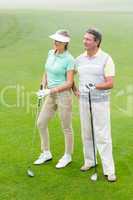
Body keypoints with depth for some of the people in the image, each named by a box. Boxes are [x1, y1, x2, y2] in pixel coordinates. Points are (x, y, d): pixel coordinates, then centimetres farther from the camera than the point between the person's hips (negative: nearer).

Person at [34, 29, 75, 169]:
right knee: (41, 123, 9)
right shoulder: (51, 53, 5)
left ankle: (67, 156, 27)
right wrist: (43, 87, 0)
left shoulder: (69, 59, -16)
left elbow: (69, 83, -20)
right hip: (51, 96, 7)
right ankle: (46, 153, 26)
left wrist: (50, 91, -26)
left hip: (64, 95, -7)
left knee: (66, 127, 7)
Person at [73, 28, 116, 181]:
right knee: (87, 133, 13)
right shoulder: (79, 59, 4)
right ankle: (89, 161, 30)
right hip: (84, 101, 5)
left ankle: (109, 170, 2)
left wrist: (96, 86, -29)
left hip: (100, 102, -5)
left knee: (103, 136, -5)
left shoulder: (106, 59, -10)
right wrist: (75, 90, 12)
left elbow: (110, 84, -15)